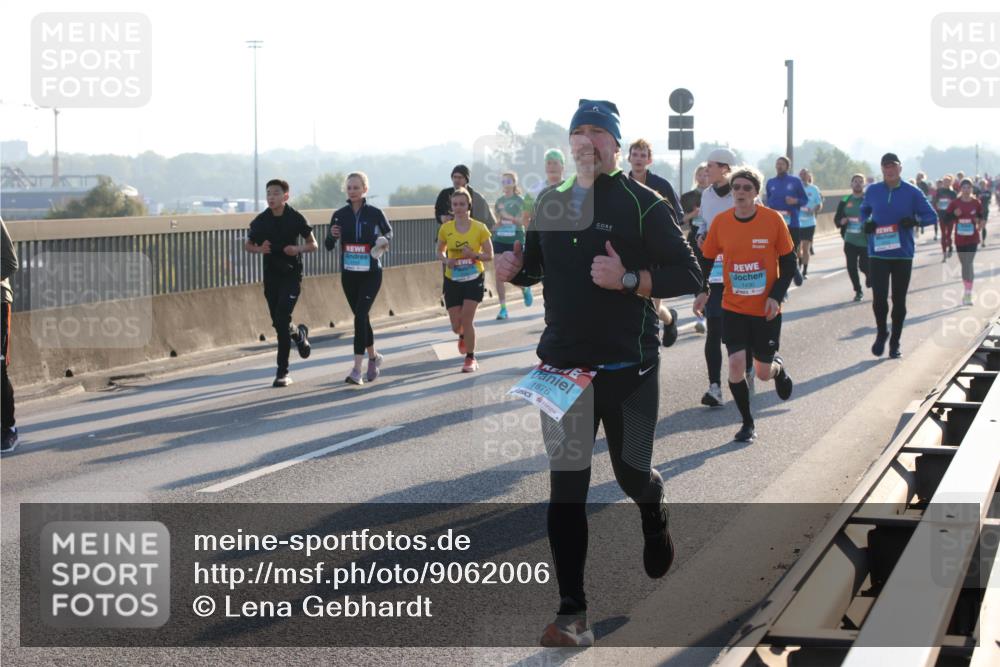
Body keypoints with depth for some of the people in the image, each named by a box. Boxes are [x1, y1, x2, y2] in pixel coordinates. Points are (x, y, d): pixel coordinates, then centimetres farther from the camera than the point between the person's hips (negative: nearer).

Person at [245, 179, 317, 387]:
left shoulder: (296, 218, -8)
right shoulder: (261, 220, 0)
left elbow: (313, 245, 1)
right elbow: (249, 245, 12)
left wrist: (298, 249, -20)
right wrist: (259, 249, -11)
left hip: (291, 275, -4)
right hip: (271, 275, 4)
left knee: (281, 320, -15)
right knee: (278, 323, 6)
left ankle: (282, 372, -5)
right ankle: (299, 334, 42)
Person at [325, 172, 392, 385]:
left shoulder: (375, 213, -6)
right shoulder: (339, 215, 1)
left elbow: (388, 231, 12)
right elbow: (329, 246, 4)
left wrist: (384, 241, -10)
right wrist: (332, 235, -18)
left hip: (371, 273, -4)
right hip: (349, 274, 4)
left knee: (360, 316, -14)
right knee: (361, 317, 13)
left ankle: (357, 369, -16)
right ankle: (373, 357, 35)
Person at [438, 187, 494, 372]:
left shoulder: (479, 228, -8)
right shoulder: (445, 229, -3)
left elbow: (489, 255, -3)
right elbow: (440, 251, 12)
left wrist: (474, 255, -22)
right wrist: (446, 260, -10)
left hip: (474, 279, -2)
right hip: (453, 280, 2)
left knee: (467, 319, -14)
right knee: (456, 325, 3)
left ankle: (471, 359, 3)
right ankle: (463, 336, 42)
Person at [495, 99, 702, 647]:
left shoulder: (643, 204, -7)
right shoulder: (550, 203, 9)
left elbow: (688, 276, -10)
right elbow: (536, 266, 22)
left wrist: (628, 279, -25)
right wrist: (514, 269, -1)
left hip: (628, 368, -3)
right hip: (563, 365, 3)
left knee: (632, 472, 11)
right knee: (566, 487, -4)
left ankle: (653, 516, 50)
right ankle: (572, 614, -4)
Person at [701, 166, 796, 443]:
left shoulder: (773, 220, -9)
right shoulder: (721, 222, -4)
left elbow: (788, 262, -2)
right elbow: (706, 258, 8)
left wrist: (777, 295, -12)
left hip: (766, 309, -1)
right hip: (733, 308, 1)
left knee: (763, 372, 5)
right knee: (736, 364, -11)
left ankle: (778, 367, 44)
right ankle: (747, 423, 8)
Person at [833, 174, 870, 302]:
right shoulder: (845, 201, 8)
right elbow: (836, 218, 14)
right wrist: (841, 221, -8)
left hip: (866, 241, -3)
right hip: (849, 241, 3)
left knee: (864, 266, -2)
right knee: (851, 267, 2)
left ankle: (869, 276, 34)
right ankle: (858, 291, 18)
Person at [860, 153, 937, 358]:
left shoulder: (912, 193, -2)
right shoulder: (873, 191, 4)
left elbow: (932, 216, 2)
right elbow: (864, 210, 21)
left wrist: (915, 220, -19)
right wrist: (866, 223, 0)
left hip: (903, 254, 0)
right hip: (877, 254, 0)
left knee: (899, 301, 6)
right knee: (879, 298, -8)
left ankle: (895, 342, 20)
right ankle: (881, 333, 18)